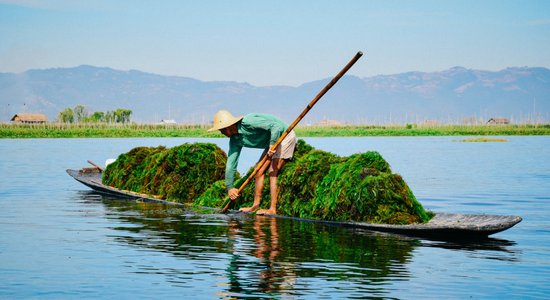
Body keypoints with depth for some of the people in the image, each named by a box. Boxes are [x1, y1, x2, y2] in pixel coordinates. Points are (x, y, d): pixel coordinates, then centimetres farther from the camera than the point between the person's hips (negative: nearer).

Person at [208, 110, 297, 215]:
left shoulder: (248, 122, -29)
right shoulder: (235, 140, -2)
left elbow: (276, 125, -30)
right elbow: (231, 163, -1)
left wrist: (272, 144, -36)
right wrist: (229, 187, -3)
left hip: (286, 136, -9)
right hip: (272, 143, 9)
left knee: (272, 172, -16)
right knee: (259, 171, 6)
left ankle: (273, 209, -15)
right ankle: (255, 205, 14)